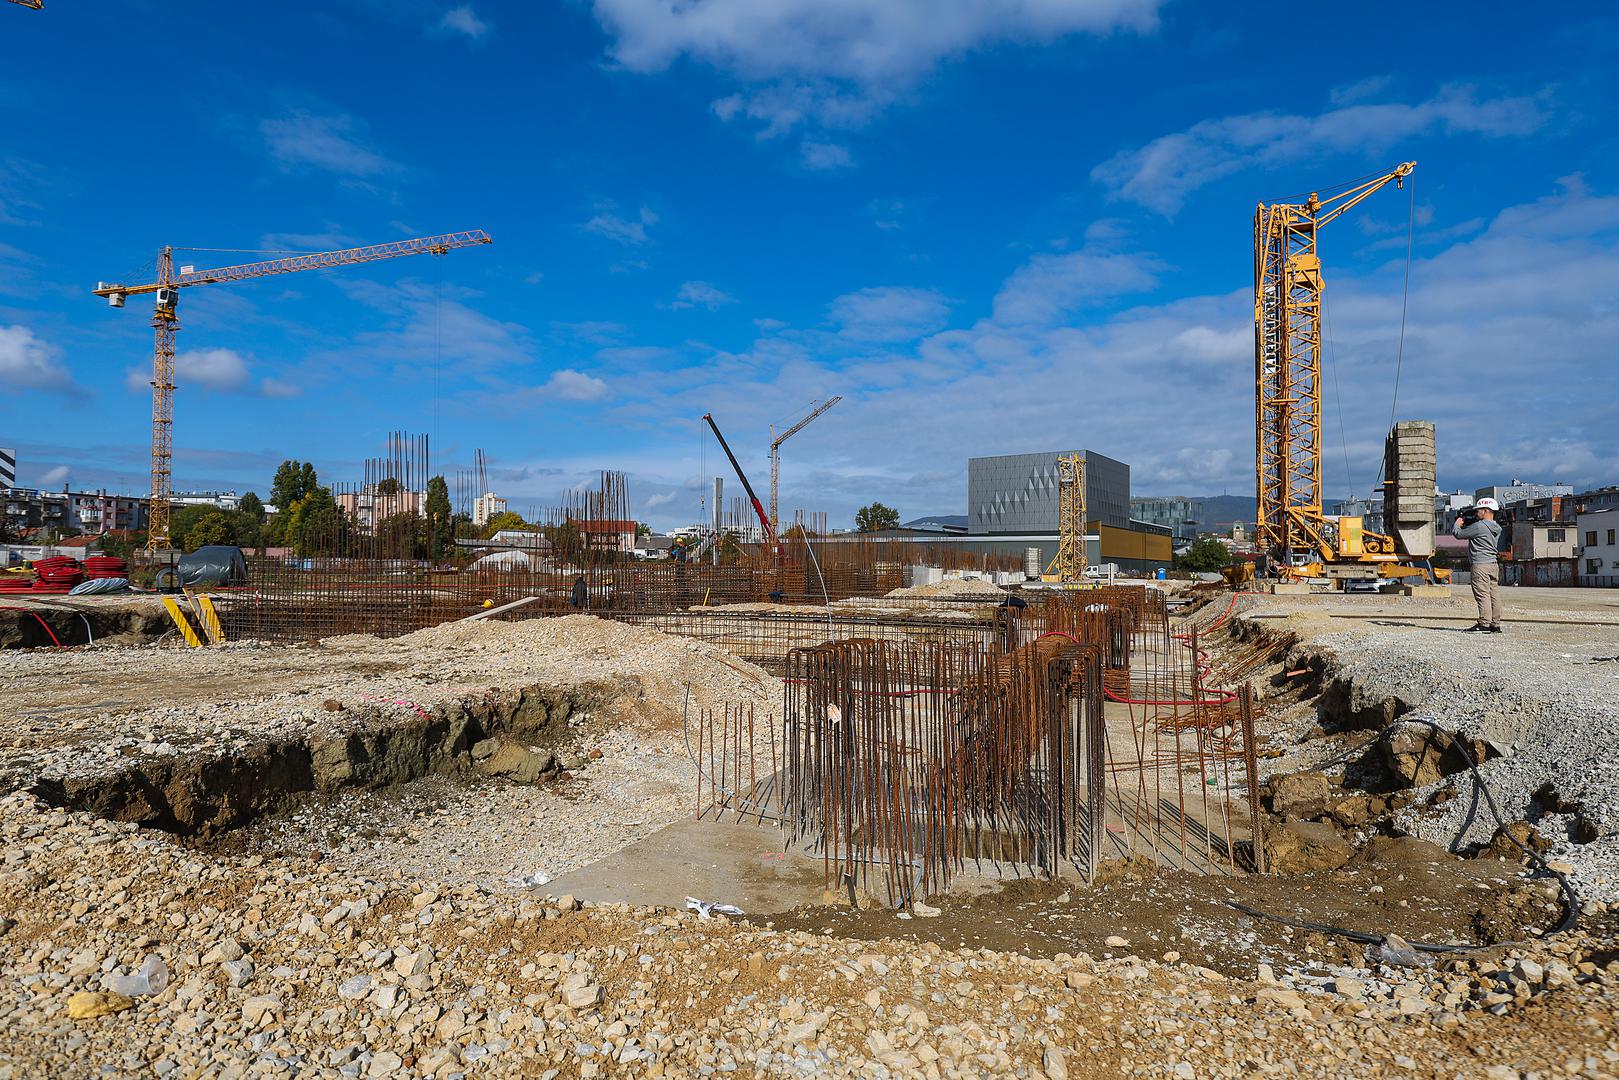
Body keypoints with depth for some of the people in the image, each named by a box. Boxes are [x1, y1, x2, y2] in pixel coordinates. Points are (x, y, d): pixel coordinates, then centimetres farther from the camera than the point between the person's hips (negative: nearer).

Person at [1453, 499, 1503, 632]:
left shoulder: (1479, 526, -15)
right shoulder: (1497, 528, 13)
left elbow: (1458, 534, -7)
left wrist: (1458, 523, 12)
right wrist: (1467, 524, 20)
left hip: (1480, 565, -9)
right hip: (1493, 564, 9)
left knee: (1482, 595, -8)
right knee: (1494, 595, 8)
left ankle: (1484, 624, -10)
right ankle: (1495, 624, 10)